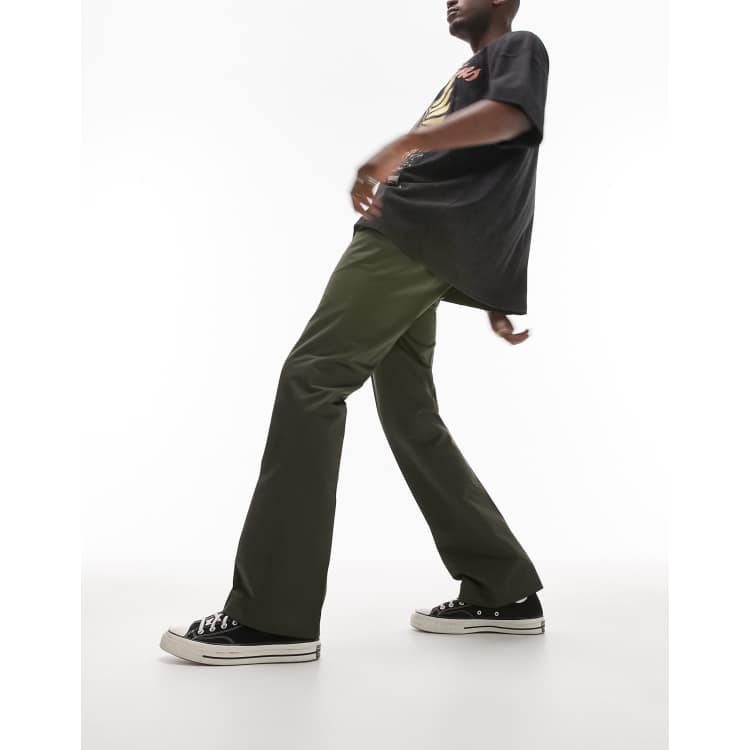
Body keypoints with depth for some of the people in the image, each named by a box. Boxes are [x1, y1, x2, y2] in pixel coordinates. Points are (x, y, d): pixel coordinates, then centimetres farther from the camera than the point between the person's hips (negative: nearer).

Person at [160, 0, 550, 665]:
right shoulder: (470, 72, 37)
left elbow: (510, 115, -14)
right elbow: (486, 197, 32)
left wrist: (403, 142, -27)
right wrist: (494, 298, 29)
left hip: (417, 233, -10)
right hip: (409, 238, 10)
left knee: (310, 379, -19)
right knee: (411, 418, 5)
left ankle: (274, 617, -21)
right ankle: (505, 593, 10)